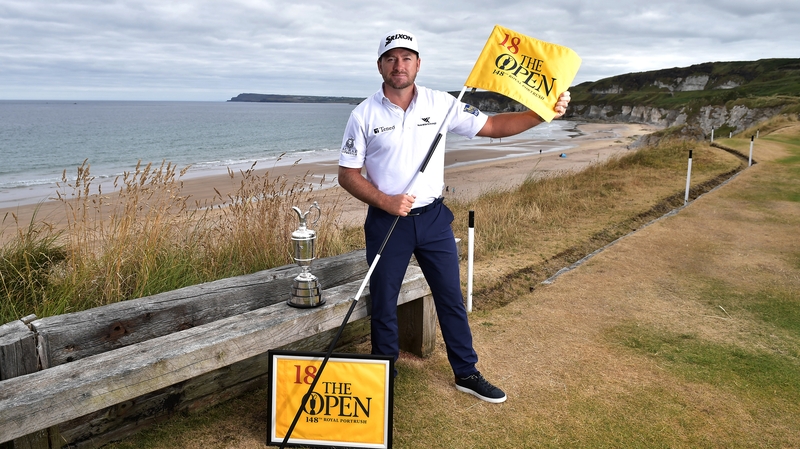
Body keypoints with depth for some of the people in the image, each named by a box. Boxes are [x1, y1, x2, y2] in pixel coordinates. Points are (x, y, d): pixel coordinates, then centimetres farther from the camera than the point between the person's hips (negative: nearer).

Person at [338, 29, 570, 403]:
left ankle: (467, 373, 27)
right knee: (383, 305, 9)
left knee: (452, 299, 10)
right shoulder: (364, 115, -6)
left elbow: (493, 126, 0)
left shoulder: (441, 104, -1)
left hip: (433, 217, 2)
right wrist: (385, 201, -18)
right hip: (387, 222, -2)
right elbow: (347, 175, -4)